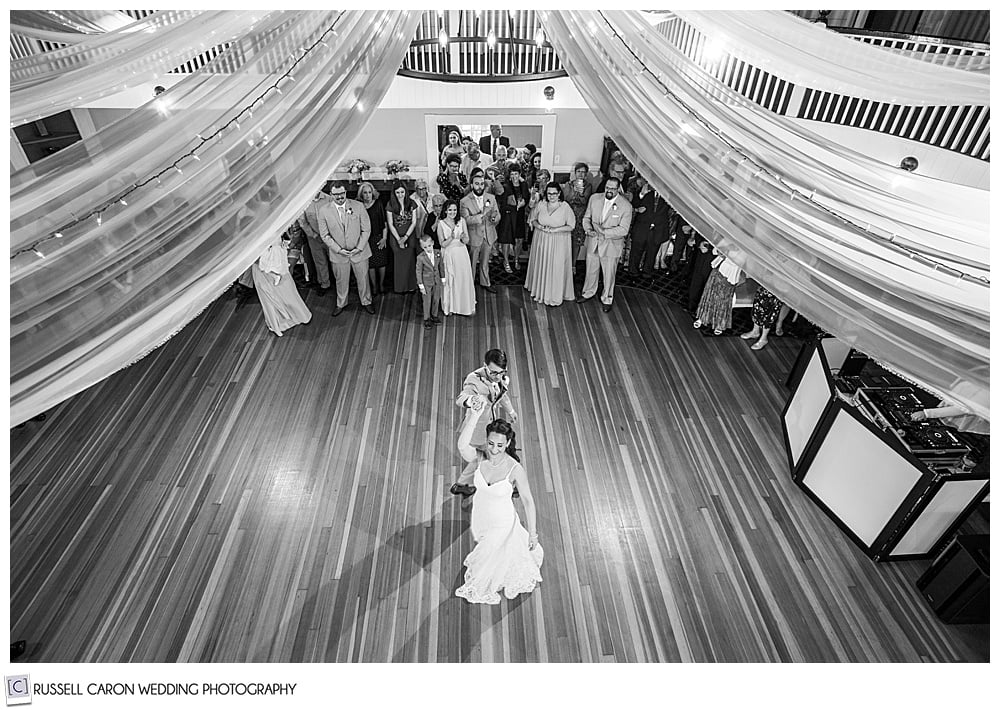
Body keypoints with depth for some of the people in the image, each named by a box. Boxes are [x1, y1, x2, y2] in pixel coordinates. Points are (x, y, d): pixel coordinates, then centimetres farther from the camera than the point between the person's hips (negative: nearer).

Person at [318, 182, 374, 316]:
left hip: (359, 252, 0)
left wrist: (359, 248, -14)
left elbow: (366, 229, -5)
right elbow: (324, 235, -3)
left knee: (363, 279, 14)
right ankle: (341, 304, 38)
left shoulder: (358, 206, -10)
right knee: (341, 280, 16)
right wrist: (338, 250, -13)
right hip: (338, 254, 0)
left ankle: (366, 302, 37)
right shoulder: (324, 210, -8)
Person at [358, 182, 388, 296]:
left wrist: (384, 238, -4)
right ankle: (374, 286, 24)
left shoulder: (378, 204, -4)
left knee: (381, 263, 8)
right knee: (370, 265, 6)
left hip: (379, 238, 0)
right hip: (366, 239, 0)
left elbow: (384, 222, 0)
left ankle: (381, 284, 29)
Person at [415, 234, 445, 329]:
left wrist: (443, 279, 10)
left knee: (436, 300, 16)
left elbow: (441, 266, 7)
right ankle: (426, 319, 21)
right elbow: (418, 272, -13)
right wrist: (421, 285, -12)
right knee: (427, 301, 6)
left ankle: (434, 316, 36)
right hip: (426, 283, -4)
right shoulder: (420, 257, -18)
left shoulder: (437, 254, -6)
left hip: (437, 281, 4)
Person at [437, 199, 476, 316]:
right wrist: (451, 237, -25)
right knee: (449, 281, 6)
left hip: (461, 253, 2)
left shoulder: (461, 221, 0)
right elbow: (443, 244, -8)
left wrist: (463, 237, -23)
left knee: (464, 279, 5)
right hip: (448, 255, -2)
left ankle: (467, 306, 20)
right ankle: (449, 307, 22)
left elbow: (467, 241, 0)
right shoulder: (441, 223, -6)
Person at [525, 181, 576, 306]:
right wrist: (540, 227, -11)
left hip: (558, 243, -3)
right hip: (541, 241, 3)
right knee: (540, 265, 12)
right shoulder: (540, 205, -1)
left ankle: (554, 296, 15)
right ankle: (540, 291, 31)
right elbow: (533, 219, 10)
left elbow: (571, 226, -8)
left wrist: (555, 229, -19)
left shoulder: (565, 207, -10)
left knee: (556, 268, 2)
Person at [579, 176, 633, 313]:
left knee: (609, 274, 10)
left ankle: (607, 300, 29)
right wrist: (588, 228, -16)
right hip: (593, 242, 3)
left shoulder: (625, 206, -15)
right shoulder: (594, 198, -4)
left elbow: (623, 229, -17)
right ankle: (588, 293, 42)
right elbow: (587, 217, 6)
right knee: (591, 270, 19)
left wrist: (604, 232, -28)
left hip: (611, 245, -3)